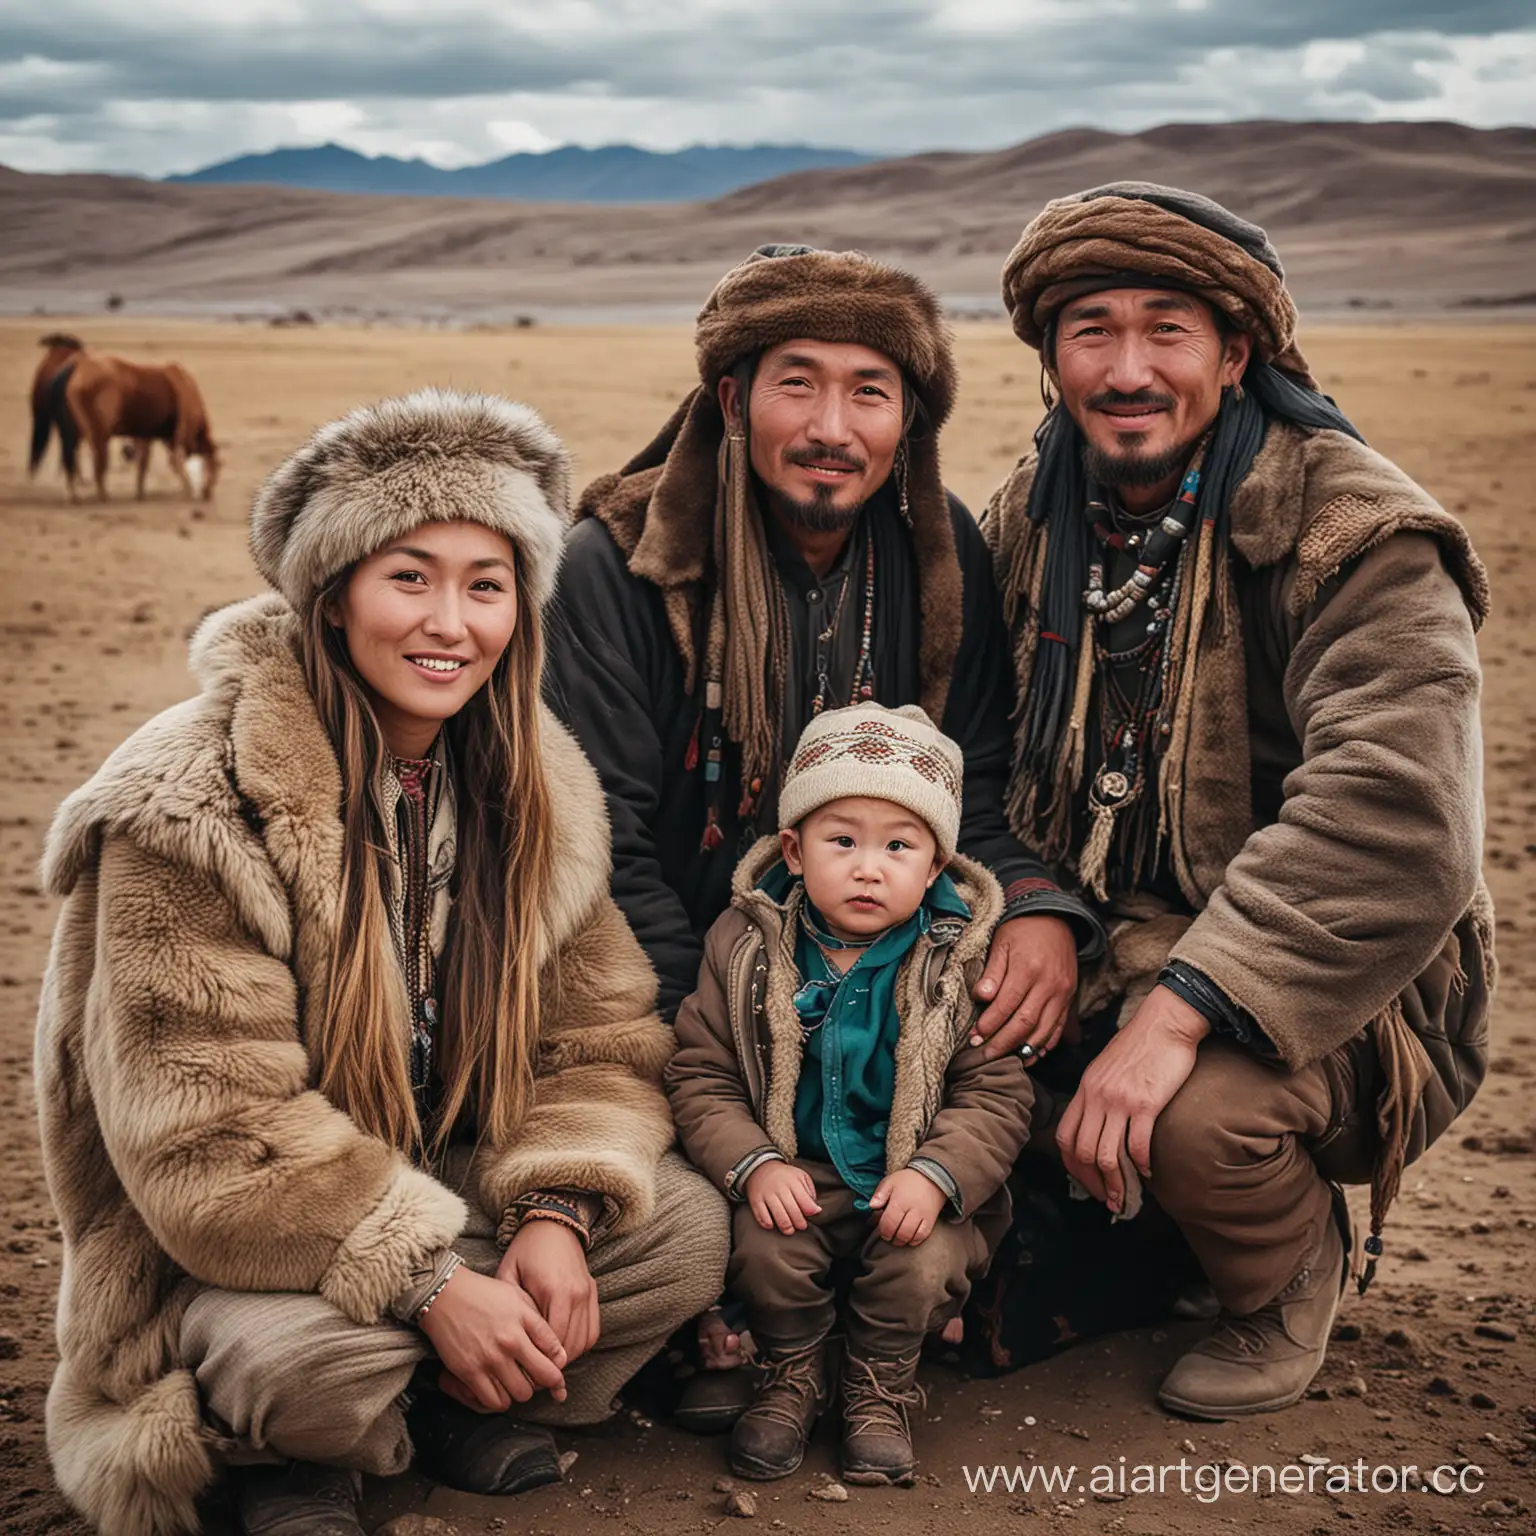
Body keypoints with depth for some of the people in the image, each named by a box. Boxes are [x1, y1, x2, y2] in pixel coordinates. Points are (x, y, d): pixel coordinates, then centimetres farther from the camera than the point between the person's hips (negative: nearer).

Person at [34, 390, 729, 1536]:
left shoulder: (535, 788, -1)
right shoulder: (193, 802, -22)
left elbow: (600, 1034, 0)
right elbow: (207, 1127, -25)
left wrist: (558, 1211, -20)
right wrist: (429, 1284, -29)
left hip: (455, 1180, 6)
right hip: (236, 1244, -5)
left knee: (688, 1231, -12)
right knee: (323, 1349, -35)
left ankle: (449, 1408, 9)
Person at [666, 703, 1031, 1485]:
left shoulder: (963, 959, -7)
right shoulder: (744, 945, -4)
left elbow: (997, 1093, -6)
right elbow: (701, 1077, -2)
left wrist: (936, 1173, -22)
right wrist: (752, 1164, -17)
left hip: (910, 1185, 0)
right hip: (793, 1177, 1)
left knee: (923, 1265, -25)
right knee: (766, 1249, -25)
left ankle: (880, 1390, 8)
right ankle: (791, 1378, 7)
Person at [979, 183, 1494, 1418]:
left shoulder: (1357, 532, -18)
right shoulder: (1034, 516, 4)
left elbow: (1393, 821, -31)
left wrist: (1179, 1008, -37)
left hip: (1324, 990, -6)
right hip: (1098, 952, 6)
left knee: (1195, 1112, -35)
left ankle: (1295, 1279, 5)